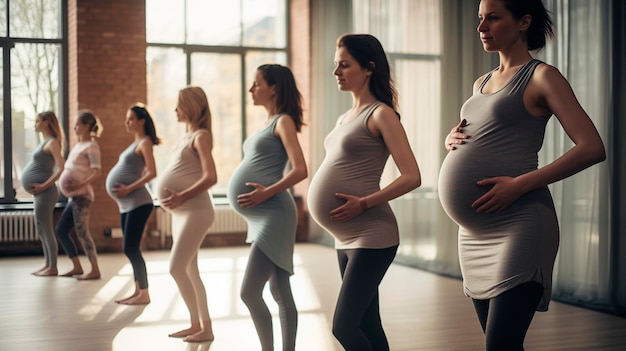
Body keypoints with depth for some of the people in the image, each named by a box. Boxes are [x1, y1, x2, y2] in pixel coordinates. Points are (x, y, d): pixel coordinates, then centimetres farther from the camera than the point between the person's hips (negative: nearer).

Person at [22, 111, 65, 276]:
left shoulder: (52, 142, -11)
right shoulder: (45, 141, 17)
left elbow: (61, 168, -21)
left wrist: (44, 185, -23)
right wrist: (40, 188, 14)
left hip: (44, 192, -10)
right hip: (41, 193, 10)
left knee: (46, 229, -7)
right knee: (41, 229, 13)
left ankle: (53, 267, -3)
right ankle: (47, 265, 18)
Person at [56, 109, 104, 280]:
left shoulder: (91, 146, -9)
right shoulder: (78, 145, 17)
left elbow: (96, 172, -18)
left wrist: (80, 184, -27)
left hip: (82, 194, -9)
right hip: (74, 196, 9)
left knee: (82, 232, -9)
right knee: (60, 230, 10)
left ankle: (95, 270, -4)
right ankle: (77, 267, 15)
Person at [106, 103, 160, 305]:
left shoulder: (145, 142, -8)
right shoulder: (136, 143, 19)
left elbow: (152, 173, -18)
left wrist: (128, 188, -21)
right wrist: (124, 191, 11)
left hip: (137, 202, -9)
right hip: (126, 204, 9)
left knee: (130, 248, -10)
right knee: (130, 249, 10)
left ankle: (144, 294, -5)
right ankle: (138, 291, 16)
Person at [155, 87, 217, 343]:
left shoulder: (201, 136, -10)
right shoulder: (187, 137, 16)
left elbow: (210, 177, -21)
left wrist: (182, 197, -26)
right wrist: (174, 200, 9)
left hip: (195, 211, -10)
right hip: (181, 212, 10)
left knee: (177, 268, -12)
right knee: (189, 271, 12)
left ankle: (200, 325, -4)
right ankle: (200, 325, 19)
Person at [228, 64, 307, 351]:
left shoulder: (284, 121, -7)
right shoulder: (268, 123, 18)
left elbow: (300, 170, -17)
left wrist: (267, 192, -24)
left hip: (272, 214, -9)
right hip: (261, 216, 9)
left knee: (249, 292, -11)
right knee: (280, 292, 10)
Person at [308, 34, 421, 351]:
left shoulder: (381, 114, -7)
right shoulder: (345, 119, 16)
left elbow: (412, 177, -14)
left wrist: (364, 204, -20)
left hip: (371, 236, -8)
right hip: (346, 239, 8)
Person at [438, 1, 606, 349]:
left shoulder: (542, 76, -3)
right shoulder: (482, 84, 18)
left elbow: (592, 148, -12)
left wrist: (520, 183, -20)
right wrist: (453, 140, 9)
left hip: (517, 226, -8)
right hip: (474, 233, 8)